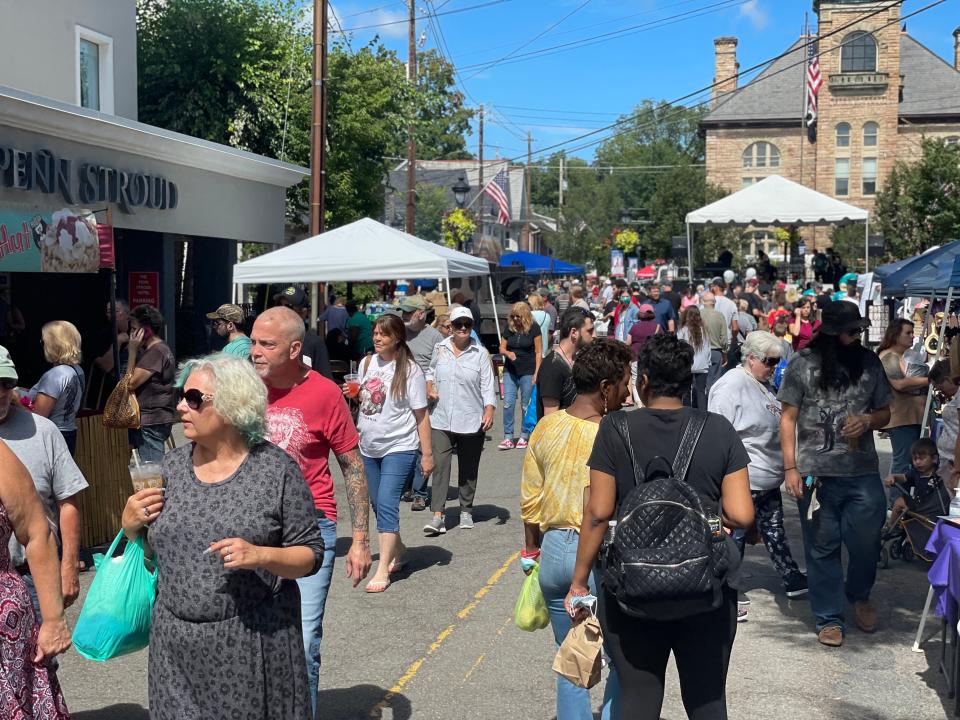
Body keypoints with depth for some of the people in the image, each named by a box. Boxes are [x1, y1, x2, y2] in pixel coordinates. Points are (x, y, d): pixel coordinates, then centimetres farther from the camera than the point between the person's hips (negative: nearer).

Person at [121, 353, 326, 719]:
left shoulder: (276, 469, -9)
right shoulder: (172, 465, 5)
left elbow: (310, 554, -6)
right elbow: (154, 551, 14)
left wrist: (260, 556, -23)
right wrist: (131, 525, -5)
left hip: (254, 640, -4)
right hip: (176, 642, 4)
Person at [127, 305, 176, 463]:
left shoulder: (156, 351, -16)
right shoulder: (156, 349, 16)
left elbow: (131, 383, -16)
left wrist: (132, 350, -12)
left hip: (151, 422, -11)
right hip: (146, 420, 11)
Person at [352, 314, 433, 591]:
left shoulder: (409, 369, -10)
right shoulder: (367, 363, 7)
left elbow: (421, 415, -8)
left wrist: (427, 454, -10)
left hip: (399, 447, -6)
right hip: (368, 446, 6)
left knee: (386, 504, -14)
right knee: (377, 504, 14)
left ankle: (383, 570, -13)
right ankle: (397, 550, 35)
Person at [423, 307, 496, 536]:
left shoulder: (480, 353, -2)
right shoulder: (440, 349, 7)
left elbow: (488, 385, -3)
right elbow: (431, 372, 25)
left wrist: (489, 411, -15)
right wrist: (429, 387, 5)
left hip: (471, 421, -1)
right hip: (441, 420, 1)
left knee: (468, 470, 11)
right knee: (440, 466, -9)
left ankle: (466, 511, 27)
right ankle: (438, 516, -10)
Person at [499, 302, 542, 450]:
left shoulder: (533, 329, -4)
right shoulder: (509, 328, 6)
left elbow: (538, 352, -4)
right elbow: (502, 348, 12)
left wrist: (536, 373, -9)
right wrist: (508, 353, -12)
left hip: (527, 372, -3)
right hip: (510, 371, 3)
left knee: (526, 405, 4)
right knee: (508, 404, -3)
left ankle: (524, 437, 15)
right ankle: (508, 438, 1)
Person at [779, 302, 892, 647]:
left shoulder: (869, 363, 4)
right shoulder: (802, 364, -4)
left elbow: (884, 413, 14)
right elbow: (788, 418, -1)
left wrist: (868, 420, -10)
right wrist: (791, 468, -6)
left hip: (863, 472, 2)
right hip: (816, 474, -2)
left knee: (866, 541, 7)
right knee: (822, 548, 8)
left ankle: (859, 595, 37)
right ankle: (829, 617, 21)